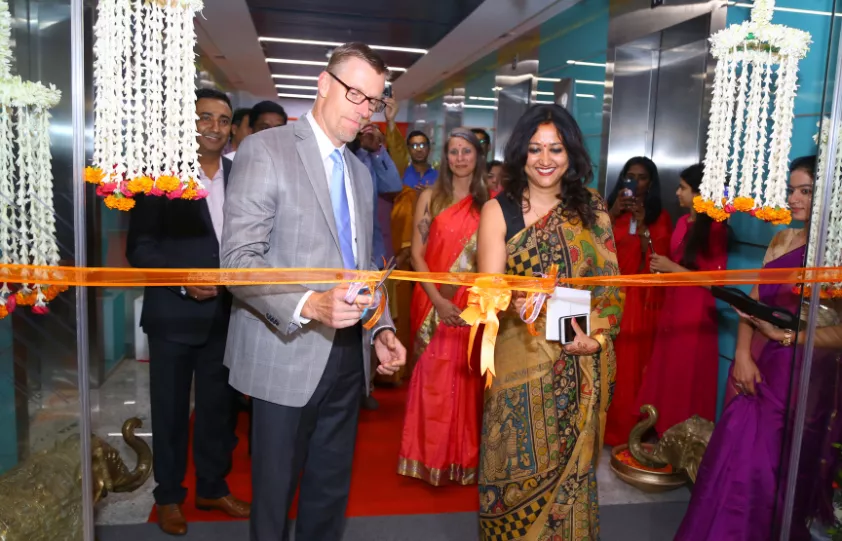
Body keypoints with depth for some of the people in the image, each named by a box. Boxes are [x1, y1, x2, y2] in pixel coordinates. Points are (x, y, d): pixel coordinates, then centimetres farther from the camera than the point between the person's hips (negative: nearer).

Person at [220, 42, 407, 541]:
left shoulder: (361, 172, 15)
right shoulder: (265, 150, -8)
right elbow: (239, 259, -15)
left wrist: (381, 328, 4)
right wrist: (308, 305, -29)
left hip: (349, 355, 6)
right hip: (287, 356, -6)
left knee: (331, 490, 17)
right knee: (275, 492, 12)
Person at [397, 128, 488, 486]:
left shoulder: (489, 202, 5)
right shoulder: (430, 197, 2)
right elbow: (417, 254, -2)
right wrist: (437, 299, -12)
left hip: (473, 304, 1)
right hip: (434, 301, -1)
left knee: (467, 380, 7)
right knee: (433, 378, 5)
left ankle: (464, 459, 24)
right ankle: (430, 457, 21)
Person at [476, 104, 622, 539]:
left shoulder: (592, 209, 4)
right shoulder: (498, 210, -2)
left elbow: (611, 285, 4)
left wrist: (599, 337, -12)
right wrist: (516, 302, -31)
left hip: (582, 367, 2)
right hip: (522, 361, -2)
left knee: (571, 467, 15)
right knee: (521, 468, 9)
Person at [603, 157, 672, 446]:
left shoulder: (659, 216, 7)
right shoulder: (610, 209, 10)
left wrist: (642, 224, -13)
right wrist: (613, 214, -11)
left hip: (641, 298, -1)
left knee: (633, 364, -1)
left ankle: (627, 430, 10)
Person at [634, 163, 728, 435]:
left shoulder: (716, 228, -16)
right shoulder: (682, 222, 9)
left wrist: (672, 268, -17)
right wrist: (661, 266, 8)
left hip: (696, 313, -8)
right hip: (672, 306, 8)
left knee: (687, 378, 2)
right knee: (666, 372, 14)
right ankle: (665, 433, 27)